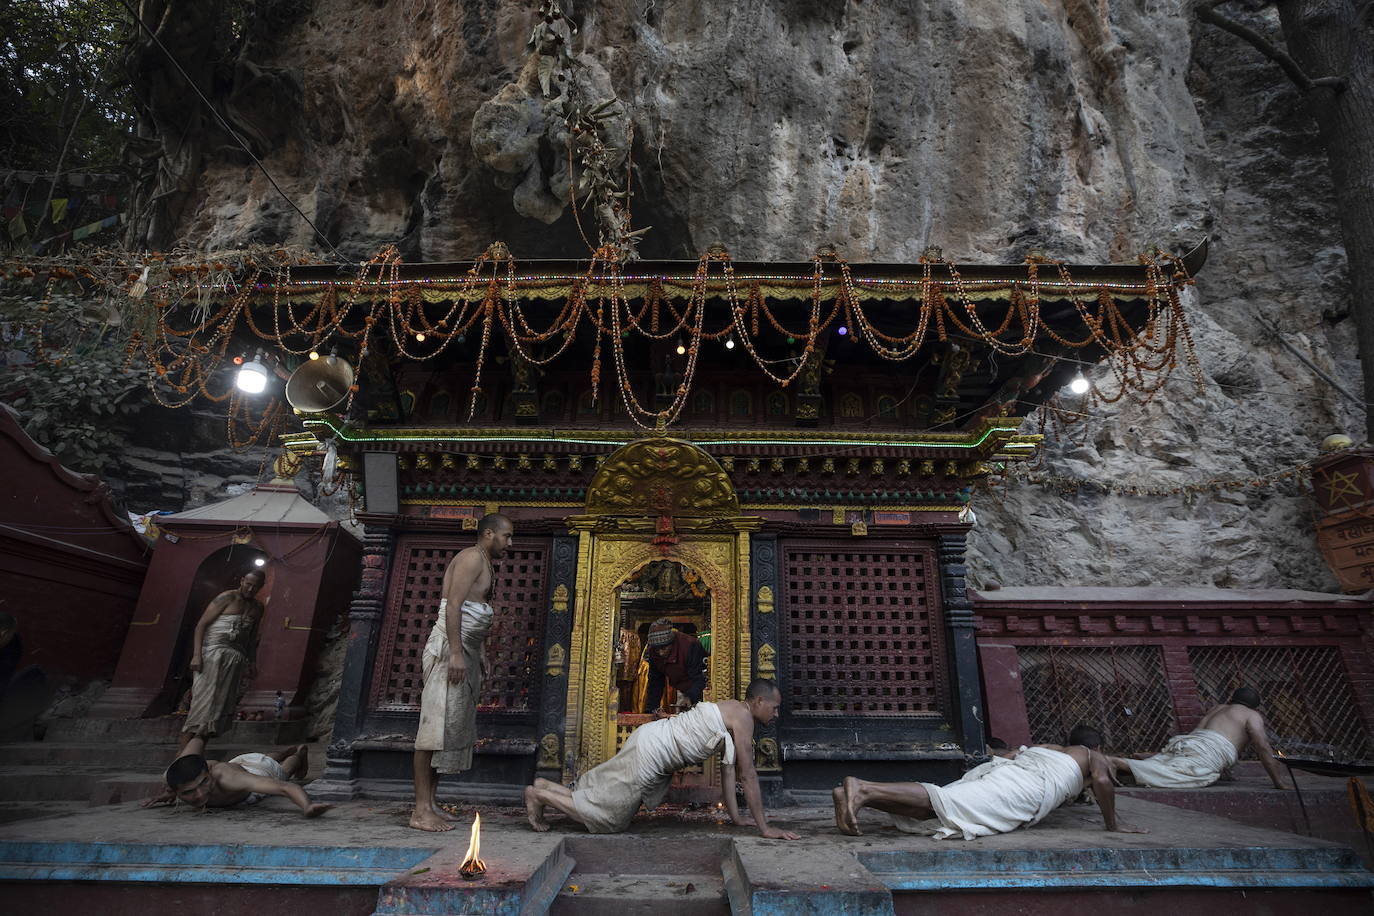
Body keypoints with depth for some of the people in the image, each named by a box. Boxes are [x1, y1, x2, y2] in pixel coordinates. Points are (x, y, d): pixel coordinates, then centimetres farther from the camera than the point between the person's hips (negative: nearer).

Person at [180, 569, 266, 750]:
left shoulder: (257, 608, 15)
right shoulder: (227, 597, -3)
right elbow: (201, 624, -7)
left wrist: (251, 663, 14)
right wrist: (196, 655, -16)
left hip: (237, 659, 6)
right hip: (214, 652, -6)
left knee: (223, 704, 1)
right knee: (203, 699, -12)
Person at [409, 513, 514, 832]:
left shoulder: (486, 566, 23)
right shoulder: (472, 557, -7)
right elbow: (453, 604, -18)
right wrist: (455, 653, -24)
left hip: (466, 650, 10)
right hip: (450, 647, -10)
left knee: (454, 726, 8)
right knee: (437, 724, -8)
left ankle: (431, 803, 14)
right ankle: (421, 810, -5)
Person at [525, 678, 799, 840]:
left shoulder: (732, 714, 15)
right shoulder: (743, 716, -15)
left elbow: (728, 771, 19)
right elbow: (748, 774, -15)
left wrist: (736, 817, 19)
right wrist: (765, 827, -9)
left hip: (652, 744, 9)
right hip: (651, 748, -9)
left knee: (602, 796, 17)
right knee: (605, 813, 0)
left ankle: (546, 787, 24)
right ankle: (538, 795, 9)